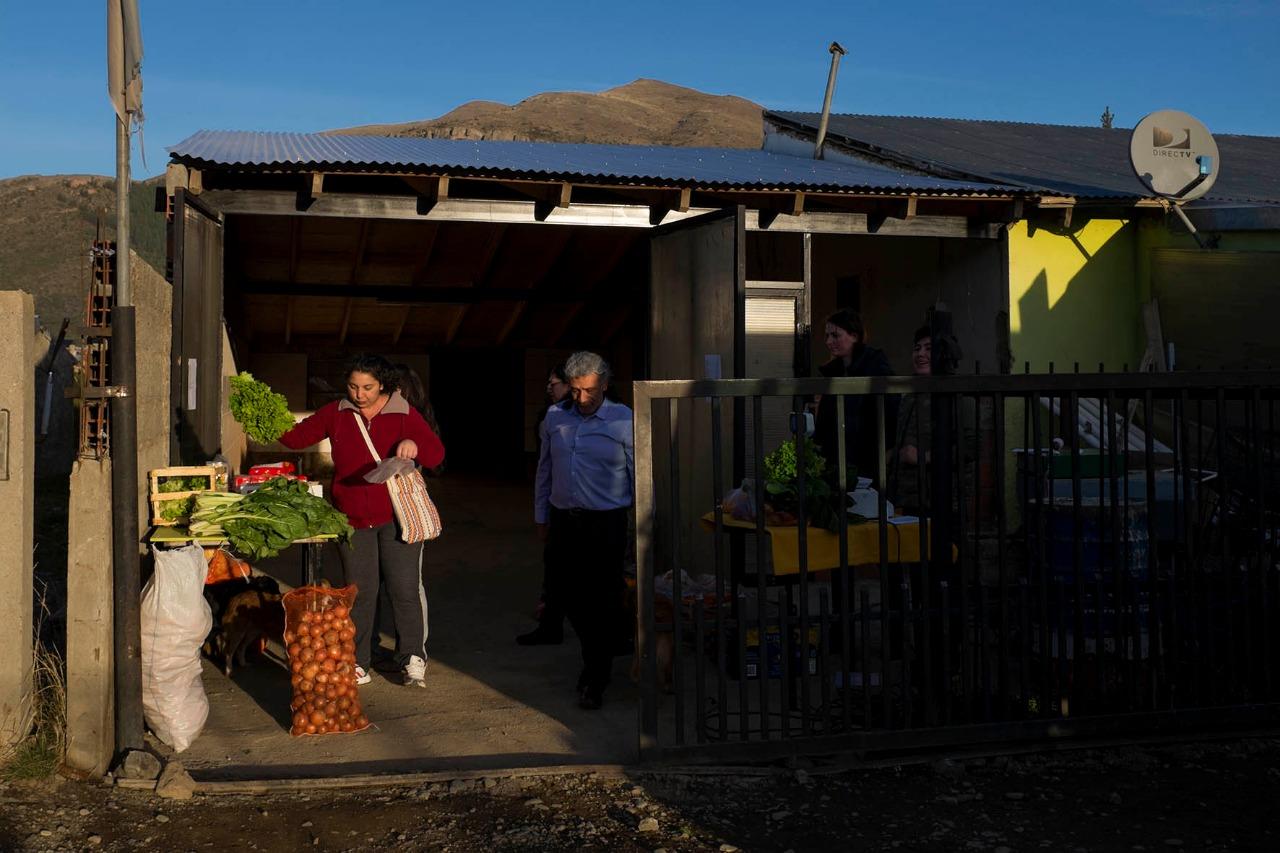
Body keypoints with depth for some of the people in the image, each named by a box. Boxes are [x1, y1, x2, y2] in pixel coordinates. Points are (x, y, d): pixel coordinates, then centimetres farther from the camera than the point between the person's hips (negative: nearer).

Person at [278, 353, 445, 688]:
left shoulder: (404, 413, -3)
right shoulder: (336, 413, 5)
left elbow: (436, 453, -10)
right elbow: (297, 437, 9)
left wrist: (414, 445, -31)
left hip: (397, 515, -2)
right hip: (353, 517, 2)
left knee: (405, 587, -3)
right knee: (360, 591, 6)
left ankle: (413, 658, 9)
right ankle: (358, 663, 16)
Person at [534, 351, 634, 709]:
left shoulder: (623, 421, -5)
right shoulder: (555, 417, 7)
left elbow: (640, 477, -1)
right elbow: (544, 469, 16)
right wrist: (541, 516, 17)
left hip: (605, 523, -4)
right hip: (563, 519, 5)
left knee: (603, 600, -2)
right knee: (566, 592, 10)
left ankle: (595, 679, 11)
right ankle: (595, 655, 35)